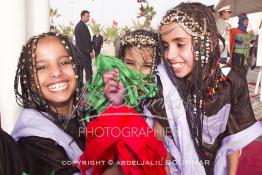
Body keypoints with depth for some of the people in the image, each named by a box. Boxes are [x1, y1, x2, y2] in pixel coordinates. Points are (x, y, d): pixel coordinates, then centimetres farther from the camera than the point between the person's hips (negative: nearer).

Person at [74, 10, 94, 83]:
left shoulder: (78, 25, 15)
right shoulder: (83, 25, -14)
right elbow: (86, 40, -19)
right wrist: (90, 51, -16)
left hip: (79, 50, 10)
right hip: (84, 51, -10)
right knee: (88, 69, -7)